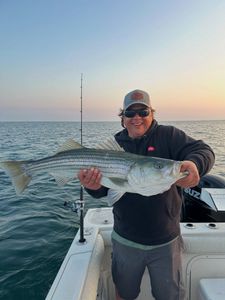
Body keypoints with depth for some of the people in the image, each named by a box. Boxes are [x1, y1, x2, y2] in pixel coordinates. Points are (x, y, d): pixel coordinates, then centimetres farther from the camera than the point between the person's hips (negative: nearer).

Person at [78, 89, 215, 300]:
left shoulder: (168, 136, -8)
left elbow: (203, 151, -20)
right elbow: (104, 191, -8)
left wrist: (194, 163, -44)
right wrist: (93, 186, -32)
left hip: (165, 242, -1)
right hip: (125, 241, 2)